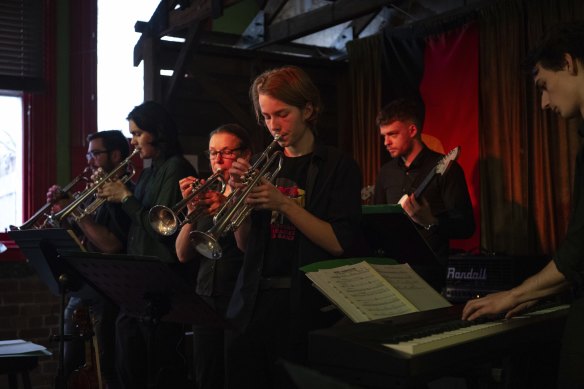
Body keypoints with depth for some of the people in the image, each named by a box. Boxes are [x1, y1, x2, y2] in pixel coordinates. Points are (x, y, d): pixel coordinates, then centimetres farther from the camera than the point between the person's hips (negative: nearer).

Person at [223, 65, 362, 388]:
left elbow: (339, 244, -12)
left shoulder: (338, 167, -2)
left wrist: (284, 204, -19)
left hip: (306, 309, -4)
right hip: (252, 303, 4)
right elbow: (245, 245, 8)